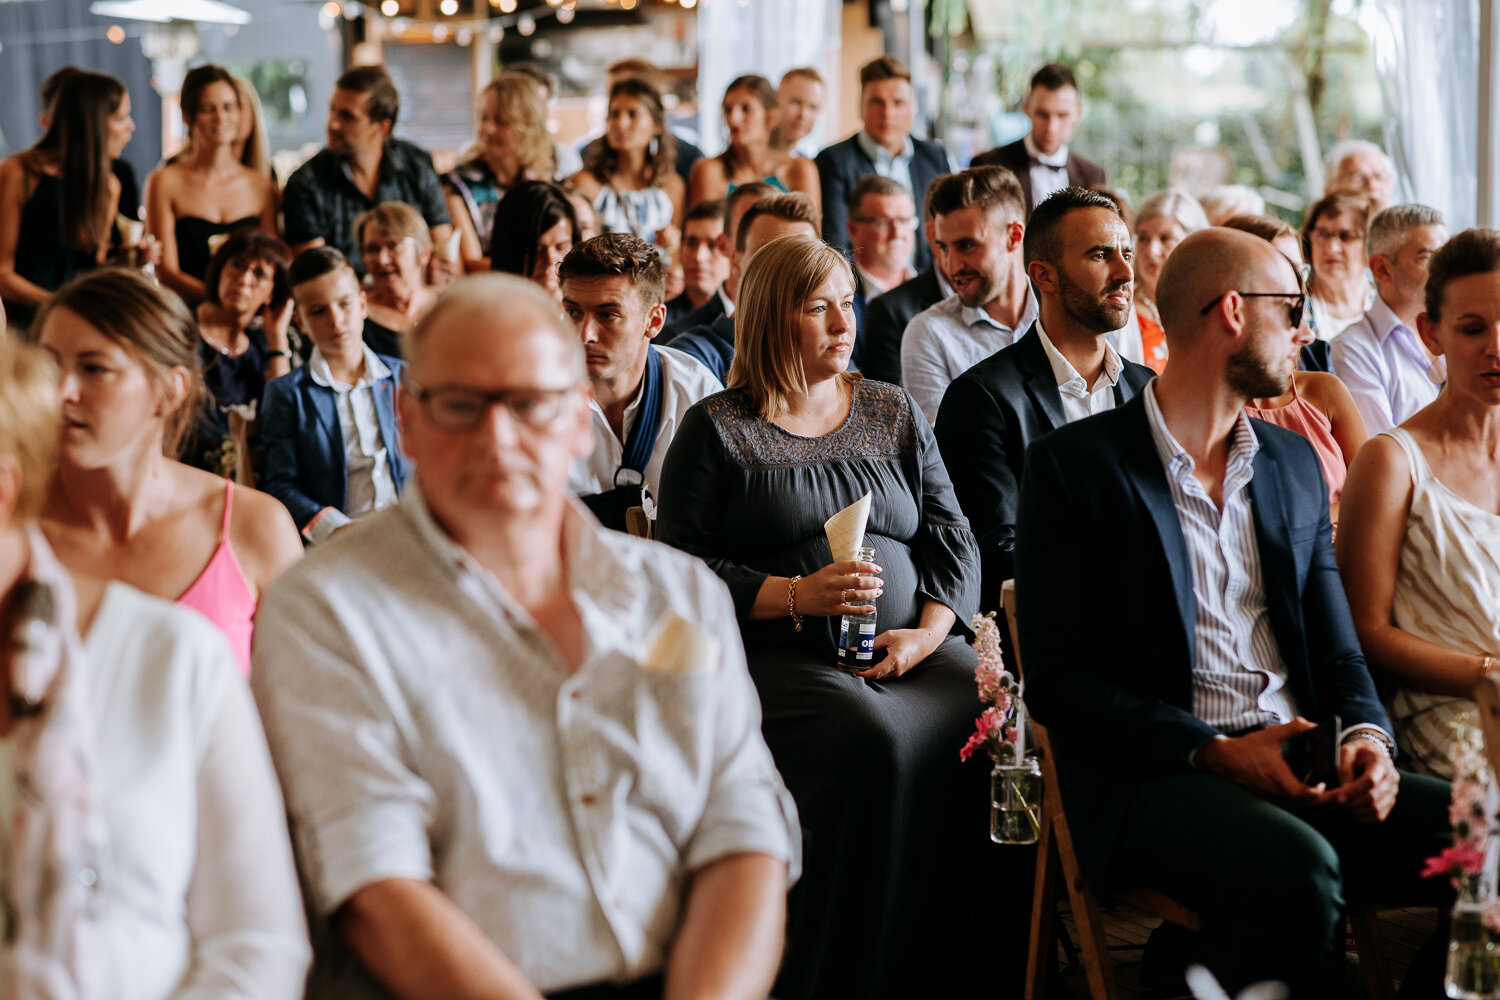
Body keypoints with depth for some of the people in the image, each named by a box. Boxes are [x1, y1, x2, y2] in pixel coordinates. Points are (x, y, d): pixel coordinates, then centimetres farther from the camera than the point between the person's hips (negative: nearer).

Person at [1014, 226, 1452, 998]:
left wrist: (1366, 738, -4)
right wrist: (1216, 752, -17)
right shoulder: (1073, 464, 0)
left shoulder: (1294, 463, 20)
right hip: (1153, 777, -6)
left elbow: (1338, 651, 19)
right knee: (1300, 871, -35)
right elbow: (1055, 680, -6)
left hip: (1301, 767, 6)